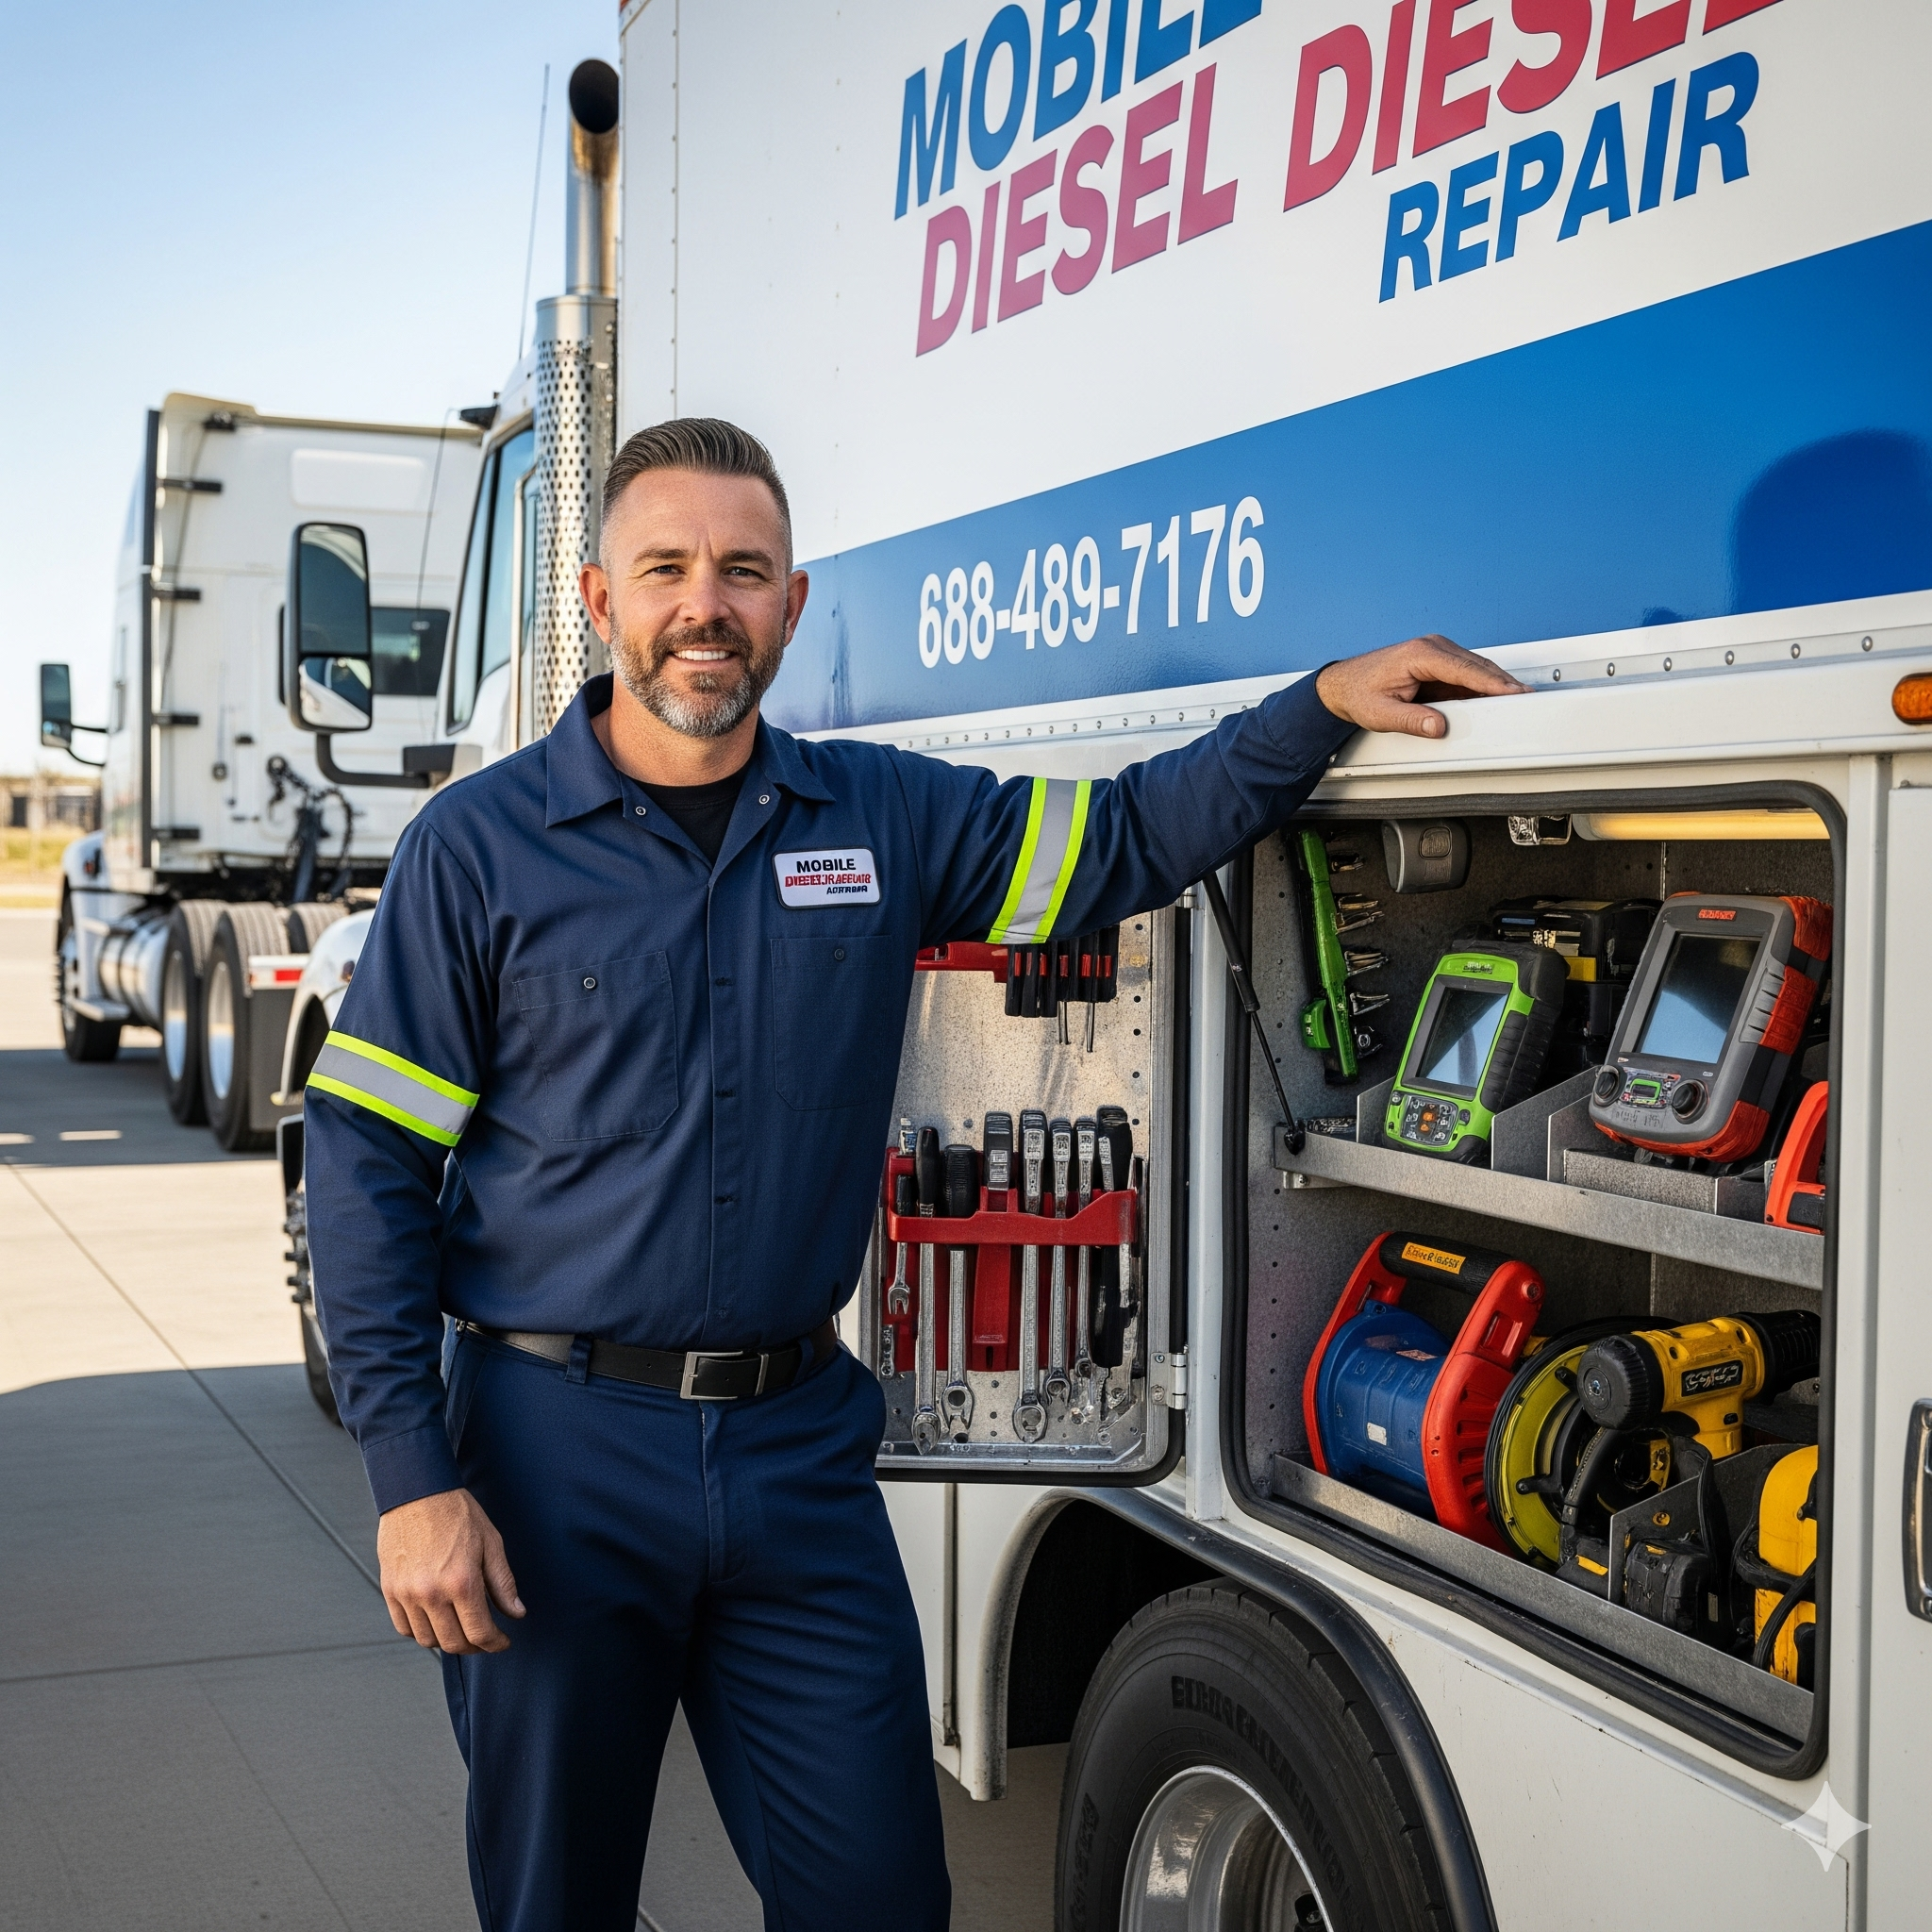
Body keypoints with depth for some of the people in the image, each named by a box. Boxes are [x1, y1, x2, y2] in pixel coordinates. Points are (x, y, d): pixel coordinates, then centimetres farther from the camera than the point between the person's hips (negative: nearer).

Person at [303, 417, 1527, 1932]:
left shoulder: (889, 820, 5)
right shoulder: (479, 847, -5)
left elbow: (1123, 842, 9)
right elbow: (367, 1163, -6)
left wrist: (1325, 704, -6)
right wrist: (412, 1479, -12)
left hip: (801, 1443, 3)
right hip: (560, 1447, -2)